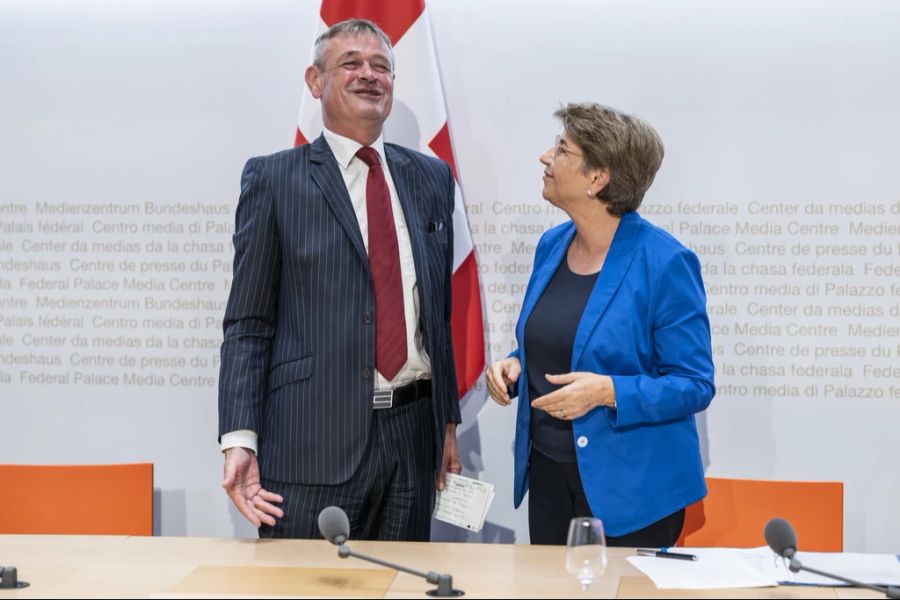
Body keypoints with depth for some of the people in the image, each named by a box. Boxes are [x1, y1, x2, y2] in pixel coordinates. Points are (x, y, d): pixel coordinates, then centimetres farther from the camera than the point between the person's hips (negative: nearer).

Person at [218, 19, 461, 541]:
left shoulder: (431, 178, 12)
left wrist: (449, 421, 15)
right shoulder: (273, 180, 0)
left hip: (412, 437, 4)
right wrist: (240, 439, -12)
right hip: (313, 439, -4)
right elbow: (248, 326, -2)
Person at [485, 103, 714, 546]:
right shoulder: (552, 246, 6)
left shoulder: (664, 263, -16)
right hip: (548, 472, 7)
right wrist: (514, 366, -2)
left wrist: (607, 392, -28)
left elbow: (695, 386, -15)